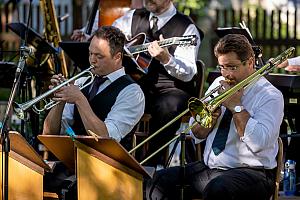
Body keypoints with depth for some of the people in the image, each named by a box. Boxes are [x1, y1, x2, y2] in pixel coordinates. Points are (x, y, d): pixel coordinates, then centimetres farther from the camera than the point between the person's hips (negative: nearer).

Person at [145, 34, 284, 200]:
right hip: (208, 167, 7)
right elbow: (197, 134, 15)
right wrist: (209, 118, -7)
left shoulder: (270, 96, -6)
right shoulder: (219, 84, 14)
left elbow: (259, 143, -22)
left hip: (248, 171, -7)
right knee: (158, 183, -10)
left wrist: (236, 106, -15)